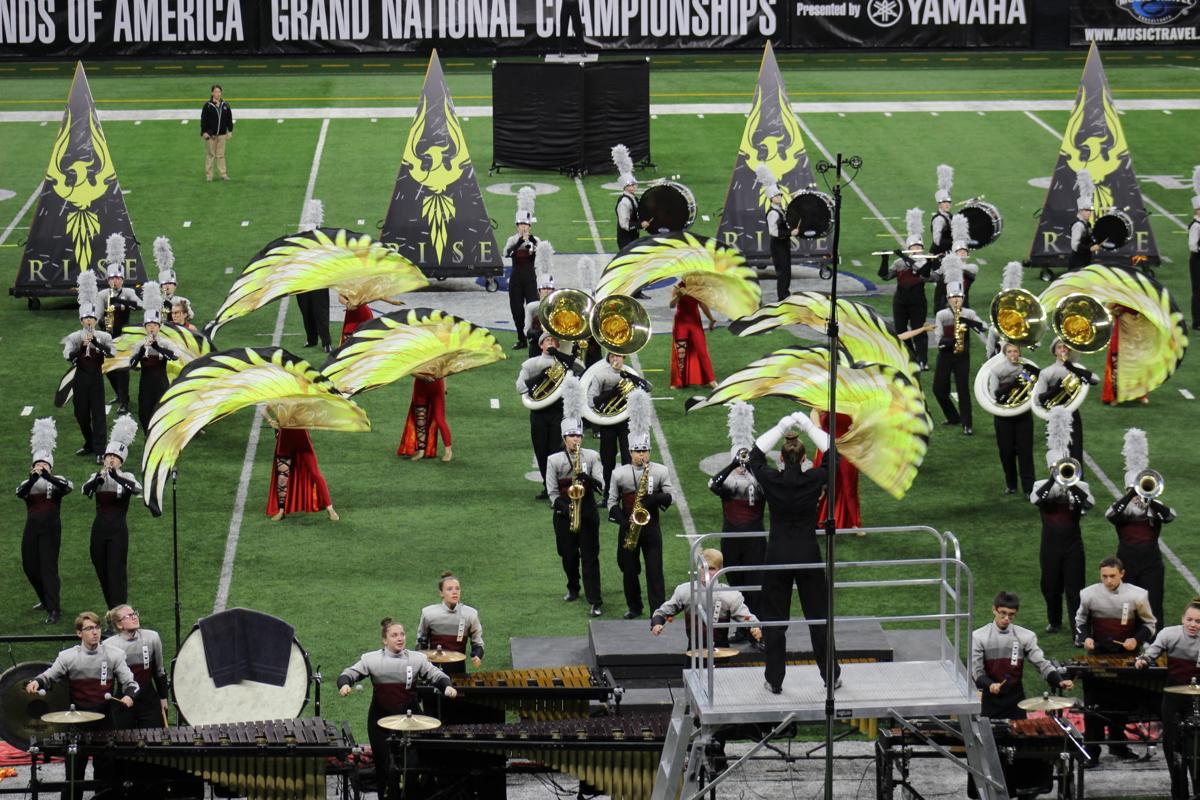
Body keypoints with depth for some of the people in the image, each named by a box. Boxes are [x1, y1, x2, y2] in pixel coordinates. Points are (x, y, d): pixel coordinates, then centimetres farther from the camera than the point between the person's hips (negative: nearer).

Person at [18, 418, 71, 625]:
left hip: (50, 528, -5)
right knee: (29, 566, 12)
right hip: (31, 528, 5)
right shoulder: (28, 484, 9)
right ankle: (46, 600, 34)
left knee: (48, 567, -11)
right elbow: (20, 493, -14)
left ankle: (54, 610, -13)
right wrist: (33, 477, -30)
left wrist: (46, 476, -31)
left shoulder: (57, 481, 1)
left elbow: (67, 488, -22)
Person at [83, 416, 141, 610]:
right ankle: (111, 609, 21)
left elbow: (137, 489, -23)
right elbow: (86, 490, -15)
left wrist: (114, 475, -33)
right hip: (99, 528, 3)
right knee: (102, 570, 8)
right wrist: (100, 476, -33)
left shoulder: (126, 477, -1)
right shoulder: (96, 477, 5)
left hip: (118, 530, -3)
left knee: (117, 571, -8)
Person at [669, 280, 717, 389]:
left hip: (695, 322, 1)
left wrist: (711, 319, 9)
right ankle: (678, 382, 12)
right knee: (680, 352, 2)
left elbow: (702, 304, 9)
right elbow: (672, 305, -19)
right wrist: (678, 295, -36)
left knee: (702, 350, -5)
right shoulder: (677, 288, -7)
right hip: (681, 322, -1)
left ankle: (711, 380, -2)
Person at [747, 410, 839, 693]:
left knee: (775, 620, 8)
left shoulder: (771, 480, -12)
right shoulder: (814, 480, -12)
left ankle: (775, 680, 10)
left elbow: (754, 454, 7)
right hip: (808, 554, 0)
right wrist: (810, 428, 6)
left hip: (777, 556, 0)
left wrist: (780, 428, 6)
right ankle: (831, 675, 18)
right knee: (818, 616, 11)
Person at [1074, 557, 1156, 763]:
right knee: (1094, 705, 1)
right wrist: (1085, 637, -7)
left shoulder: (1137, 595, -9)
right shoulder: (1089, 594, -6)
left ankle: (1117, 744, 28)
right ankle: (1091, 750, 8)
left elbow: (1149, 624, 4)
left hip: (1126, 657, 0)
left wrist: (1137, 640, -13)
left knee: (1121, 705, 12)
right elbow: (1081, 620, 11)